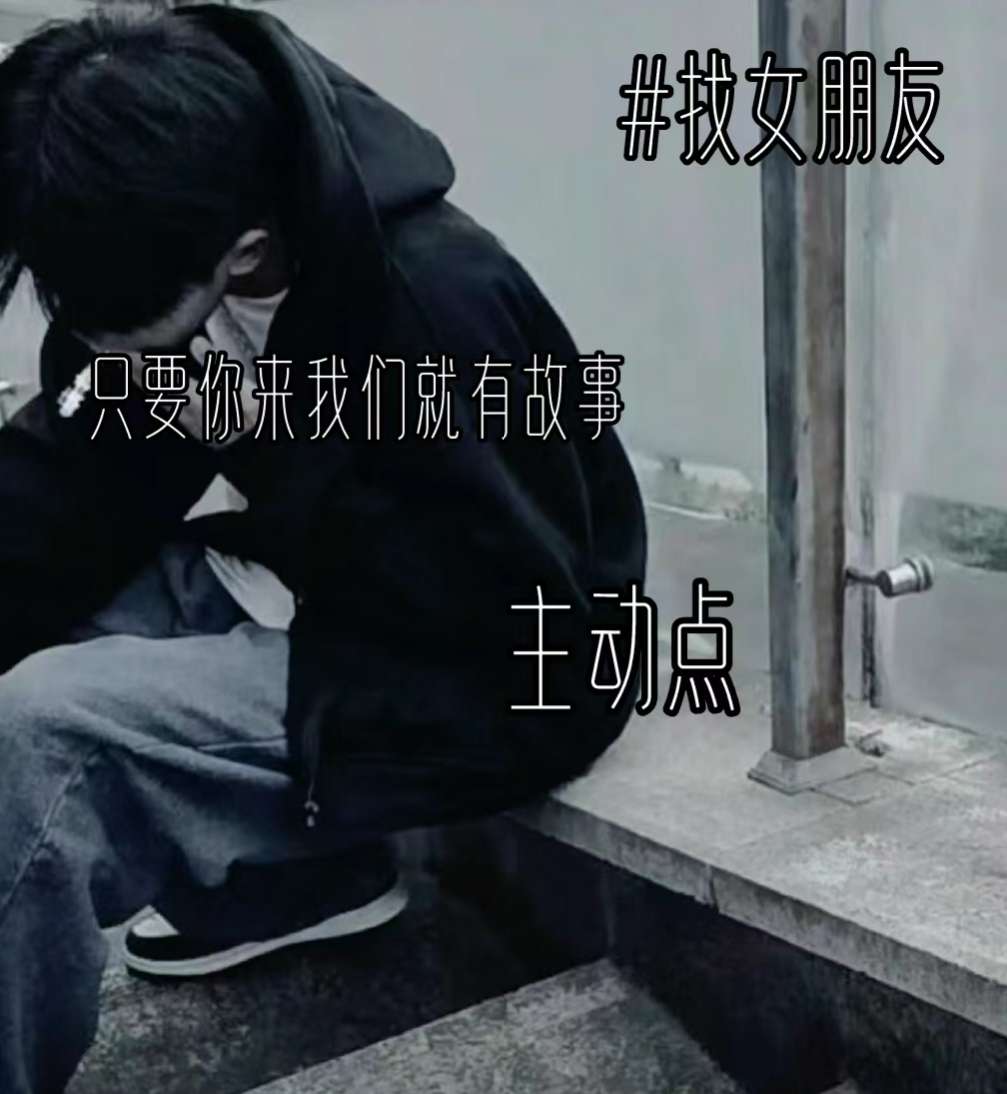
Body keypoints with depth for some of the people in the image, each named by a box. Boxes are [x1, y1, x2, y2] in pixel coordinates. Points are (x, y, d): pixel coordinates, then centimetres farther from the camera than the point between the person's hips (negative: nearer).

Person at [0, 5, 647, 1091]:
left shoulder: (434, 302, -28)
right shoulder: (160, 279, -7)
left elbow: (517, 603, -24)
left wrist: (268, 444, -26)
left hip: (490, 680, -8)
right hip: (309, 581, 8)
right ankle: (297, 865, 6)